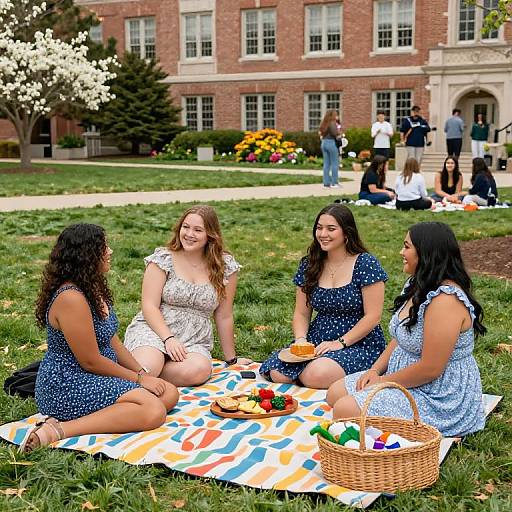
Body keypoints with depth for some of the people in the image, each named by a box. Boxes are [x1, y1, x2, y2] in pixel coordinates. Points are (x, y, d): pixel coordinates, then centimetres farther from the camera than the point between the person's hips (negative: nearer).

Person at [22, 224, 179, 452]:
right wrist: (138, 379, -10)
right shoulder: (71, 298, -23)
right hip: (65, 388, -10)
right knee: (153, 411, -25)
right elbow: (91, 361, -20)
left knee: (169, 393, 1)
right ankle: (59, 430, -24)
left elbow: (111, 341, 14)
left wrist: (142, 373, 4)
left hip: (92, 378, 10)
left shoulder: (92, 288, 9)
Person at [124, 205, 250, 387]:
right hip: (153, 330, -2)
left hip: (195, 342, 3)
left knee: (198, 371, -33)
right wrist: (168, 338, -19)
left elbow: (224, 317, 8)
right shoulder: (163, 259, 0)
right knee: (146, 368, -36)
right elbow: (150, 306, -5)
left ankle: (144, 374, -11)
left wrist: (231, 359, 11)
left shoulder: (225, 266, 3)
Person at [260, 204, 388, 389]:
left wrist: (340, 343, -17)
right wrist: (301, 339, -9)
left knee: (317, 376, -32)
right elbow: (301, 313, 10)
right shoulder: (309, 265, 7)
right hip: (317, 340, 5)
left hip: (359, 344, -5)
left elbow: (373, 316, -11)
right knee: (276, 373, -19)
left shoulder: (366, 264, -9)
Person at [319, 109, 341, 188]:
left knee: (326, 164, 10)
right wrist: (339, 132, -3)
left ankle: (326, 182, 11)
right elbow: (334, 133, -22)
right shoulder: (332, 123, -11)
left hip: (324, 143, 8)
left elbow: (320, 132, 14)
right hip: (331, 143, -8)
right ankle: (334, 183, -1)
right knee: (334, 163, -1)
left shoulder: (324, 124, 12)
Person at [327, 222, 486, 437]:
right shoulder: (417, 286, 6)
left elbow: (430, 369, -28)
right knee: (335, 393, 8)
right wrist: (375, 370, 0)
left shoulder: (445, 300, -27)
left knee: (344, 410, -18)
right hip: (405, 380, 10)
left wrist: (382, 381, -15)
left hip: (439, 401, -10)